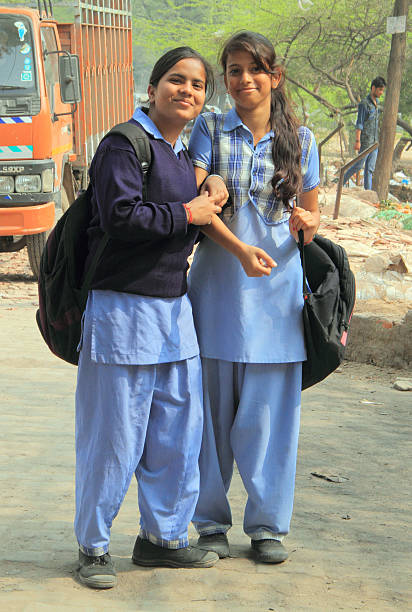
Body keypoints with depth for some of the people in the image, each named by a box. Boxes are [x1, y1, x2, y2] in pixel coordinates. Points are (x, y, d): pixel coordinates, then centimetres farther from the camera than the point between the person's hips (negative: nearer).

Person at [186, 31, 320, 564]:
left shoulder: (299, 138, 7)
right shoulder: (209, 130, 3)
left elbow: (311, 211, 14)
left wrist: (307, 223, -11)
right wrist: (240, 249, -22)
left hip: (276, 287, 1)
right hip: (217, 284, 0)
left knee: (268, 412, 1)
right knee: (213, 408, 4)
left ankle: (267, 523, 14)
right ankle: (212, 521, 17)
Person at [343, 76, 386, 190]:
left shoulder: (377, 103, 12)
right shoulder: (364, 104, -12)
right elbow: (359, 124, -14)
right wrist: (357, 141, -17)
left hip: (375, 142, 7)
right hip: (365, 142, -7)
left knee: (370, 169, 6)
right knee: (358, 165, -2)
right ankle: (342, 183, 15)